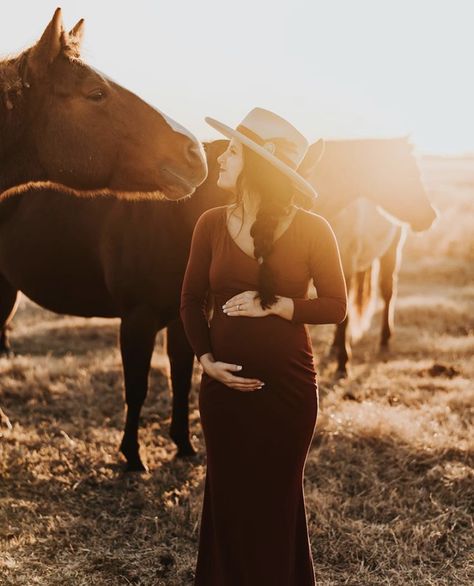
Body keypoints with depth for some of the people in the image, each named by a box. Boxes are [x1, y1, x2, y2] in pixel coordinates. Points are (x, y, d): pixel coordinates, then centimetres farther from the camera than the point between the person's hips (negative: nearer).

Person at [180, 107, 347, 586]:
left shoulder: (311, 230, -11)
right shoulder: (211, 224, -3)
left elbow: (335, 307, -6)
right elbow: (191, 301, 3)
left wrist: (275, 305, -19)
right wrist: (205, 359, -9)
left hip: (289, 385, -2)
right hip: (225, 382, 2)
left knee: (279, 497, 13)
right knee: (227, 493, 12)